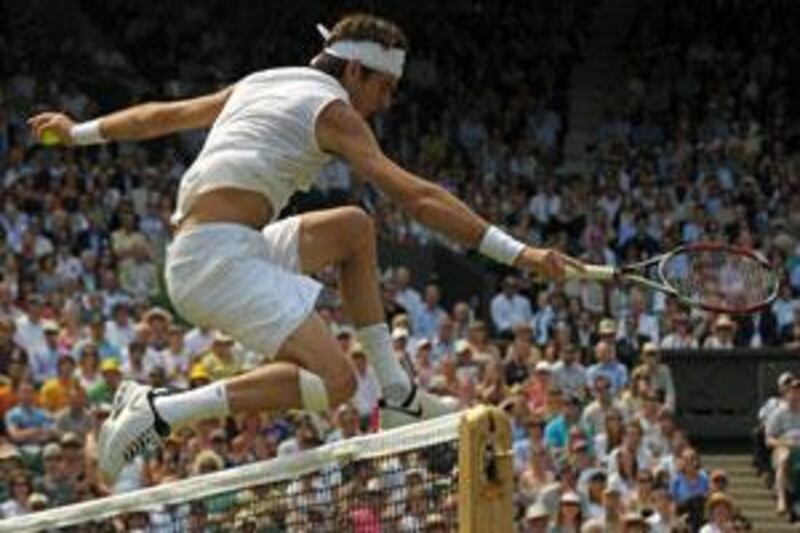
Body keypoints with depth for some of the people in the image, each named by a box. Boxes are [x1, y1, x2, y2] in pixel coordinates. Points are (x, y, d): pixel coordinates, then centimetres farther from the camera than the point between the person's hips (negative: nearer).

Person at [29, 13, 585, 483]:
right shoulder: (331, 108, -2)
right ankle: (159, 411, -19)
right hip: (221, 255, -10)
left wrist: (80, 132, 51)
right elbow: (418, 197, -11)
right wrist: (517, 252, -13)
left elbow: (163, 114, 35)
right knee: (333, 381, -22)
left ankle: (396, 393, 17)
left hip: (191, 254, 10)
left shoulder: (259, 84, 23)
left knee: (352, 228, 23)